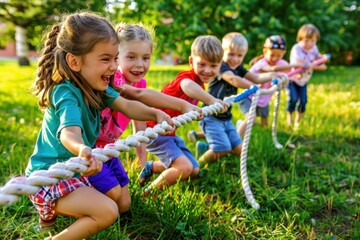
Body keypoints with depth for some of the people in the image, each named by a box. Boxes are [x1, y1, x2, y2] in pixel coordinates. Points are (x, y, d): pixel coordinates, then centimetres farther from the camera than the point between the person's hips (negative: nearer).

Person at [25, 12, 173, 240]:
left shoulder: (94, 85, -3)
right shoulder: (67, 94, -29)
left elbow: (127, 106, -10)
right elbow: (69, 131, -47)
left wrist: (155, 113, -28)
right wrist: (82, 150, -69)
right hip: (48, 177, -9)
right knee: (108, 212, -23)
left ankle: (52, 211, 30)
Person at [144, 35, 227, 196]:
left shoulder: (200, 86, 9)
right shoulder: (187, 76, -20)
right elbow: (187, 86, -46)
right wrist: (212, 101, -49)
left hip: (170, 133, 9)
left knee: (194, 171, 15)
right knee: (185, 167, -25)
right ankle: (149, 192, -3)